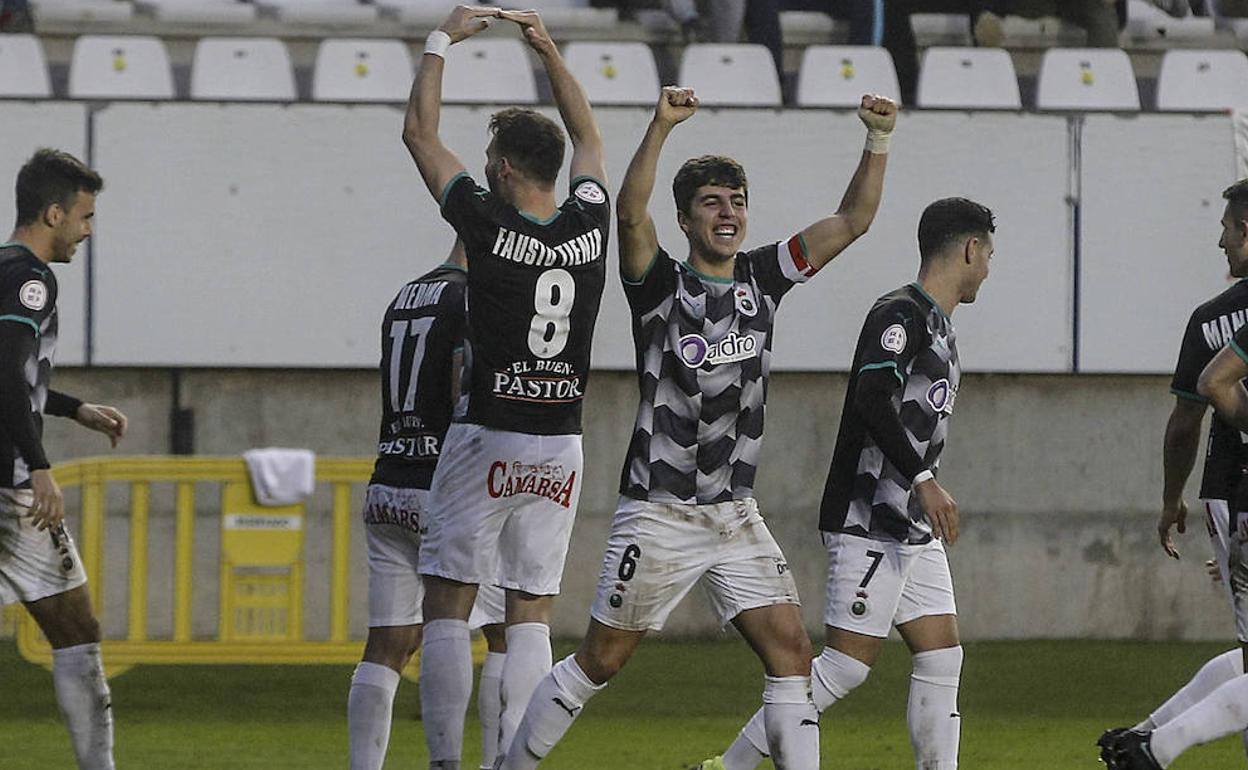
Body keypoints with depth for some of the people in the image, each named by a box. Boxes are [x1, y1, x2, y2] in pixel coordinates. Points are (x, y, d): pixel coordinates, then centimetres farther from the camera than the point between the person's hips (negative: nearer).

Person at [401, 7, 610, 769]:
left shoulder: (490, 225, -12)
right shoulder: (591, 227, -1)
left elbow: (420, 134, 0)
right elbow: (589, 138, 20)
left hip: (487, 441, -4)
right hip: (561, 447, 4)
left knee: (447, 606, 1)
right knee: (532, 614, 6)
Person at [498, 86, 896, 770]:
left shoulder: (762, 277, 6)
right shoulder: (661, 285, -8)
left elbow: (852, 220, 3)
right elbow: (630, 214, -27)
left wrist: (878, 142, -11)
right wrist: (661, 127, -39)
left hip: (735, 512, 5)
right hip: (658, 511, -5)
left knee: (789, 650, -5)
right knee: (600, 661, 1)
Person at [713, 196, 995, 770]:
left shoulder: (937, 325, 19)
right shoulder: (899, 315, -12)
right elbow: (873, 401, -25)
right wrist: (923, 479, -31)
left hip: (913, 529, 10)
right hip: (868, 523, -10)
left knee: (941, 656, 3)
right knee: (850, 662, -10)